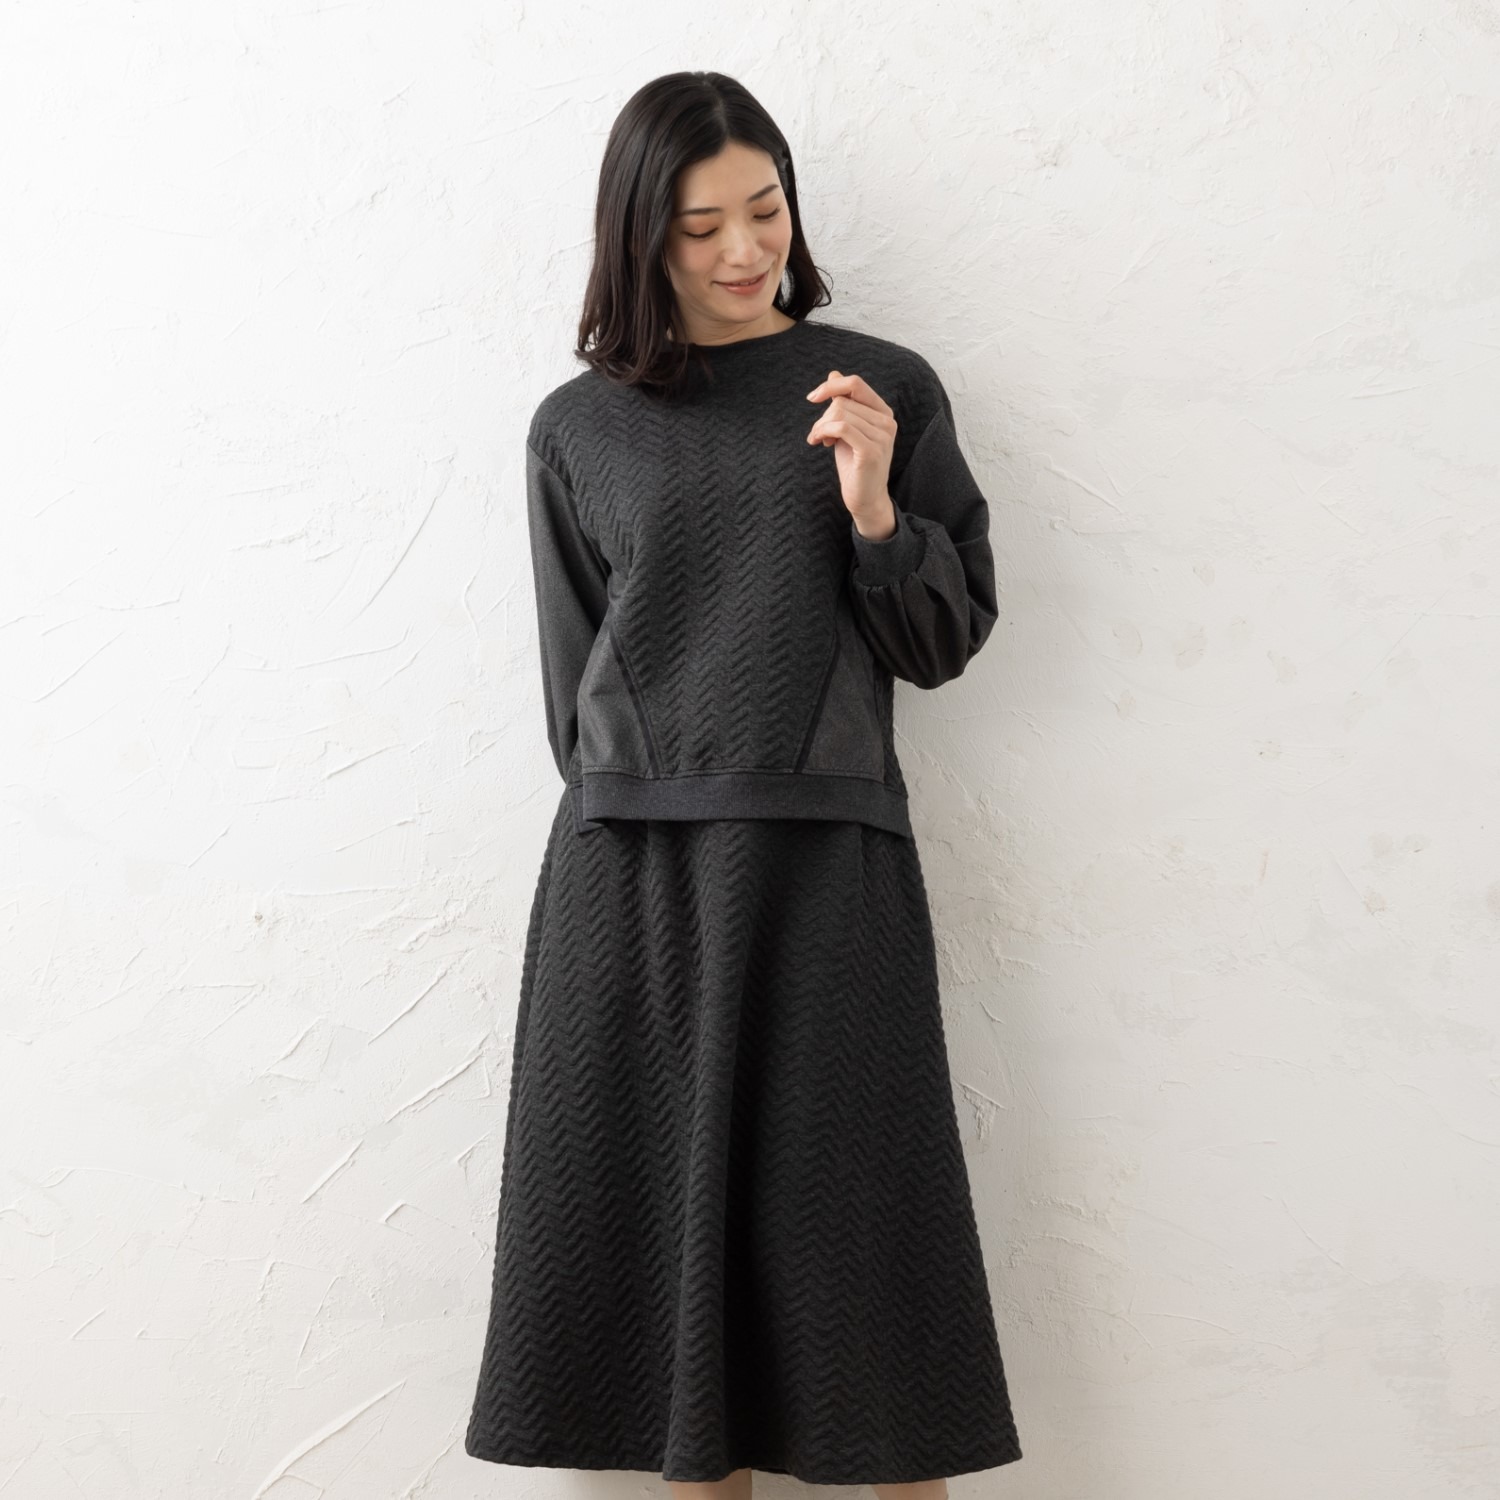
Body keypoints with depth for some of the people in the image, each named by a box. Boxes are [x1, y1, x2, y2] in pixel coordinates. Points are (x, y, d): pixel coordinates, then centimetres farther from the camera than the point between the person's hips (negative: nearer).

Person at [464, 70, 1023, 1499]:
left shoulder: (884, 389, 6)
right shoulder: (578, 429, 8)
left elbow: (948, 640, 6)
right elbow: (577, 686, 11)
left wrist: (876, 513, -10)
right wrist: (650, 808, 4)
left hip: (830, 860, -1)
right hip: (630, 871, 1)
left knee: (857, 1215, 2)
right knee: (670, 1216, 5)